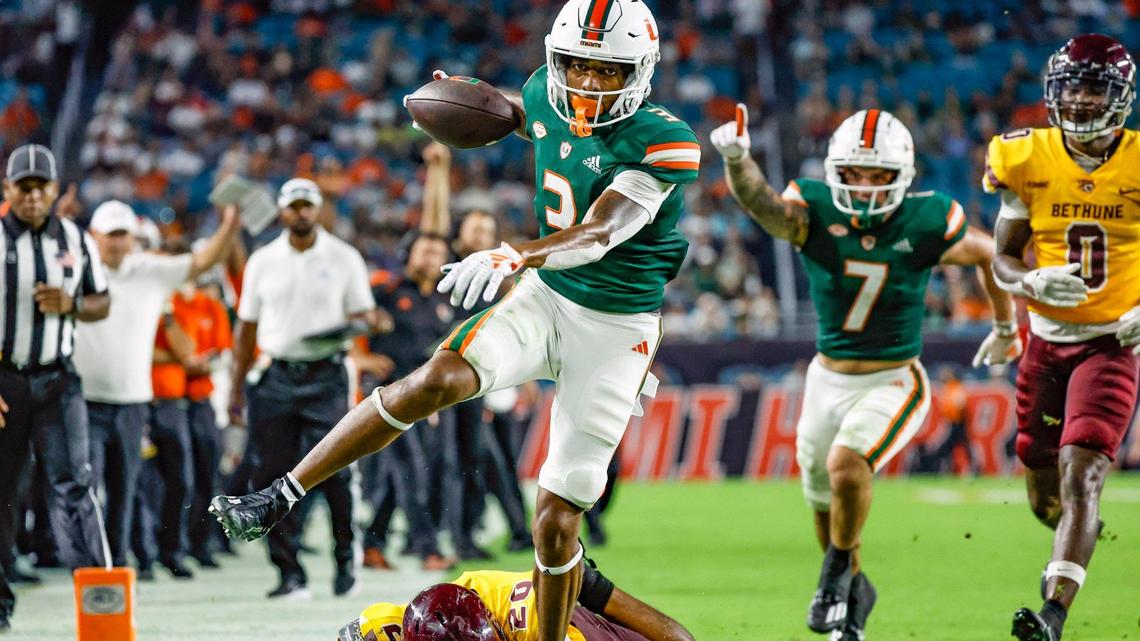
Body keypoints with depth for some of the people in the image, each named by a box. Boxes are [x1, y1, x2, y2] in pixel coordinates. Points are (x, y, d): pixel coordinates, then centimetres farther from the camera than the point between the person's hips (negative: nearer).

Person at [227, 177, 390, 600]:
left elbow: (361, 313, 6)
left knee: (333, 469, -10)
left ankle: (345, 556, 9)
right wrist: (237, 387, 8)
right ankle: (290, 574, 1)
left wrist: (372, 322, -19)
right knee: (274, 474, -3)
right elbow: (247, 327, 13)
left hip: (326, 375, -2)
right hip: (277, 378, 2)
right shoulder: (262, 261, 10)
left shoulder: (344, 259, 6)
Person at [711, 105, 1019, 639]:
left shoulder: (924, 224, -16)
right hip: (828, 380, 3)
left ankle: (836, 576, -2)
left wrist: (1005, 327, 15)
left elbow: (988, 254, 3)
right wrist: (737, 161, -57)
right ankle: (855, 591, 45)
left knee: (846, 465, -28)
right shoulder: (816, 212, -14)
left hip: (893, 382, -3)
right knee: (826, 506, 16)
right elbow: (761, 203, -35)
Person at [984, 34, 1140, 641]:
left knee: (1080, 474, -19)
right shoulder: (1029, 161, -3)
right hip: (1047, 342, 3)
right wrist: (1032, 282, -20)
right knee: (1043, 493, 12)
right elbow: (1003, 259, 3)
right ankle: (1073, 549, 47)